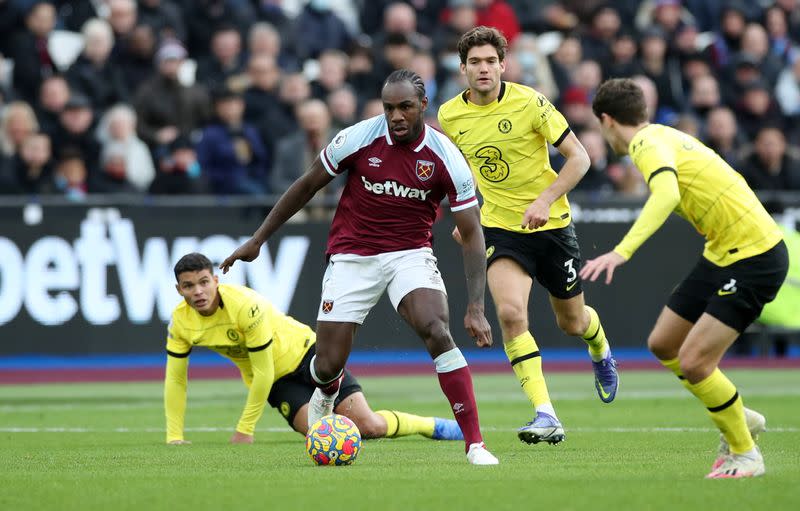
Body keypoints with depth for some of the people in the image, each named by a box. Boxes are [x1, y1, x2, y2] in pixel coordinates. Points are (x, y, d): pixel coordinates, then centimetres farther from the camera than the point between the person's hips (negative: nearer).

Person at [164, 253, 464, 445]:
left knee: (369, 426, -16)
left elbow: (263, 373, -25)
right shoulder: (180, 322, -14)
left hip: (303, 350, -5)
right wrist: (175, 438, -9)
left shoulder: (245, 306, -30)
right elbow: (175, 380, -3)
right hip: (276, 382, 5)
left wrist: (244, 430, -21)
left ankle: (434, 426, 13)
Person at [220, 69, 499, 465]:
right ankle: (325, 396, 40)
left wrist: (476, 308, -18)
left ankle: (475, 443, -22)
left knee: (437, 332, -28)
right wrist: (258, 239, 5)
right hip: (352, 255, 1)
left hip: (410, 252, -1)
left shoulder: (446, 158, -14)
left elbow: (472, 233, -10)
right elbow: (307, 185, 3)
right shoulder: (357, 139, -13)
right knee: (328, 365, -3)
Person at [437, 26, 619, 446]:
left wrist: (545, 199, -23)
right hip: (500, 227, 1)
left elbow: (579, 157, -12)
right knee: (510, 312, -24)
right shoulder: (449, 116, -4)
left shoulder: (529, 103, -16)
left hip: (550, 224, -1)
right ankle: (546, 417, -24)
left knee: (572, 322, 15)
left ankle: (600, 350, 54)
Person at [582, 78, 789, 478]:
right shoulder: (665, 136, 11)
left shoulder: (649, 144, -18)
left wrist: (621, 251, -47)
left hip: (755, 257, -10)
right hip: (722, 253, 10)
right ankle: (738, 418, 30)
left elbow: (667, 194, -38)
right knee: (663, 343, 14)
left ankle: (745, 454, 6)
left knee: (693, 362, -12)